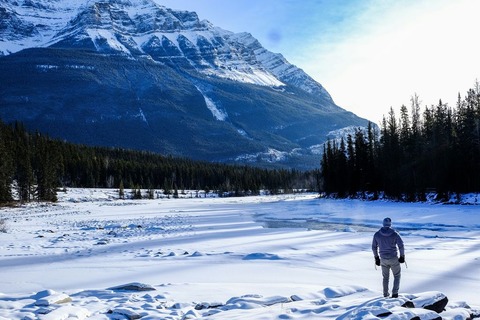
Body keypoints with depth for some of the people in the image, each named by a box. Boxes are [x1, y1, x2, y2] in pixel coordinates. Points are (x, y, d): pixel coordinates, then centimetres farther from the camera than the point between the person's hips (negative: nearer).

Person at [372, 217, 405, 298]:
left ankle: (385, 294, 28)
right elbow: (401, 246, -13)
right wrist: (402, 256, 0)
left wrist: (376, 257, 14)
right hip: (394, 259, -2)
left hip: (383, 259, 2)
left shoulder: (377, 234, -3)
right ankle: (395, 293, 8)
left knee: (385, 277, 20)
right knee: (397, 276, 17)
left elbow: (374, 247, 3)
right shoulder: (395, 234, -11)